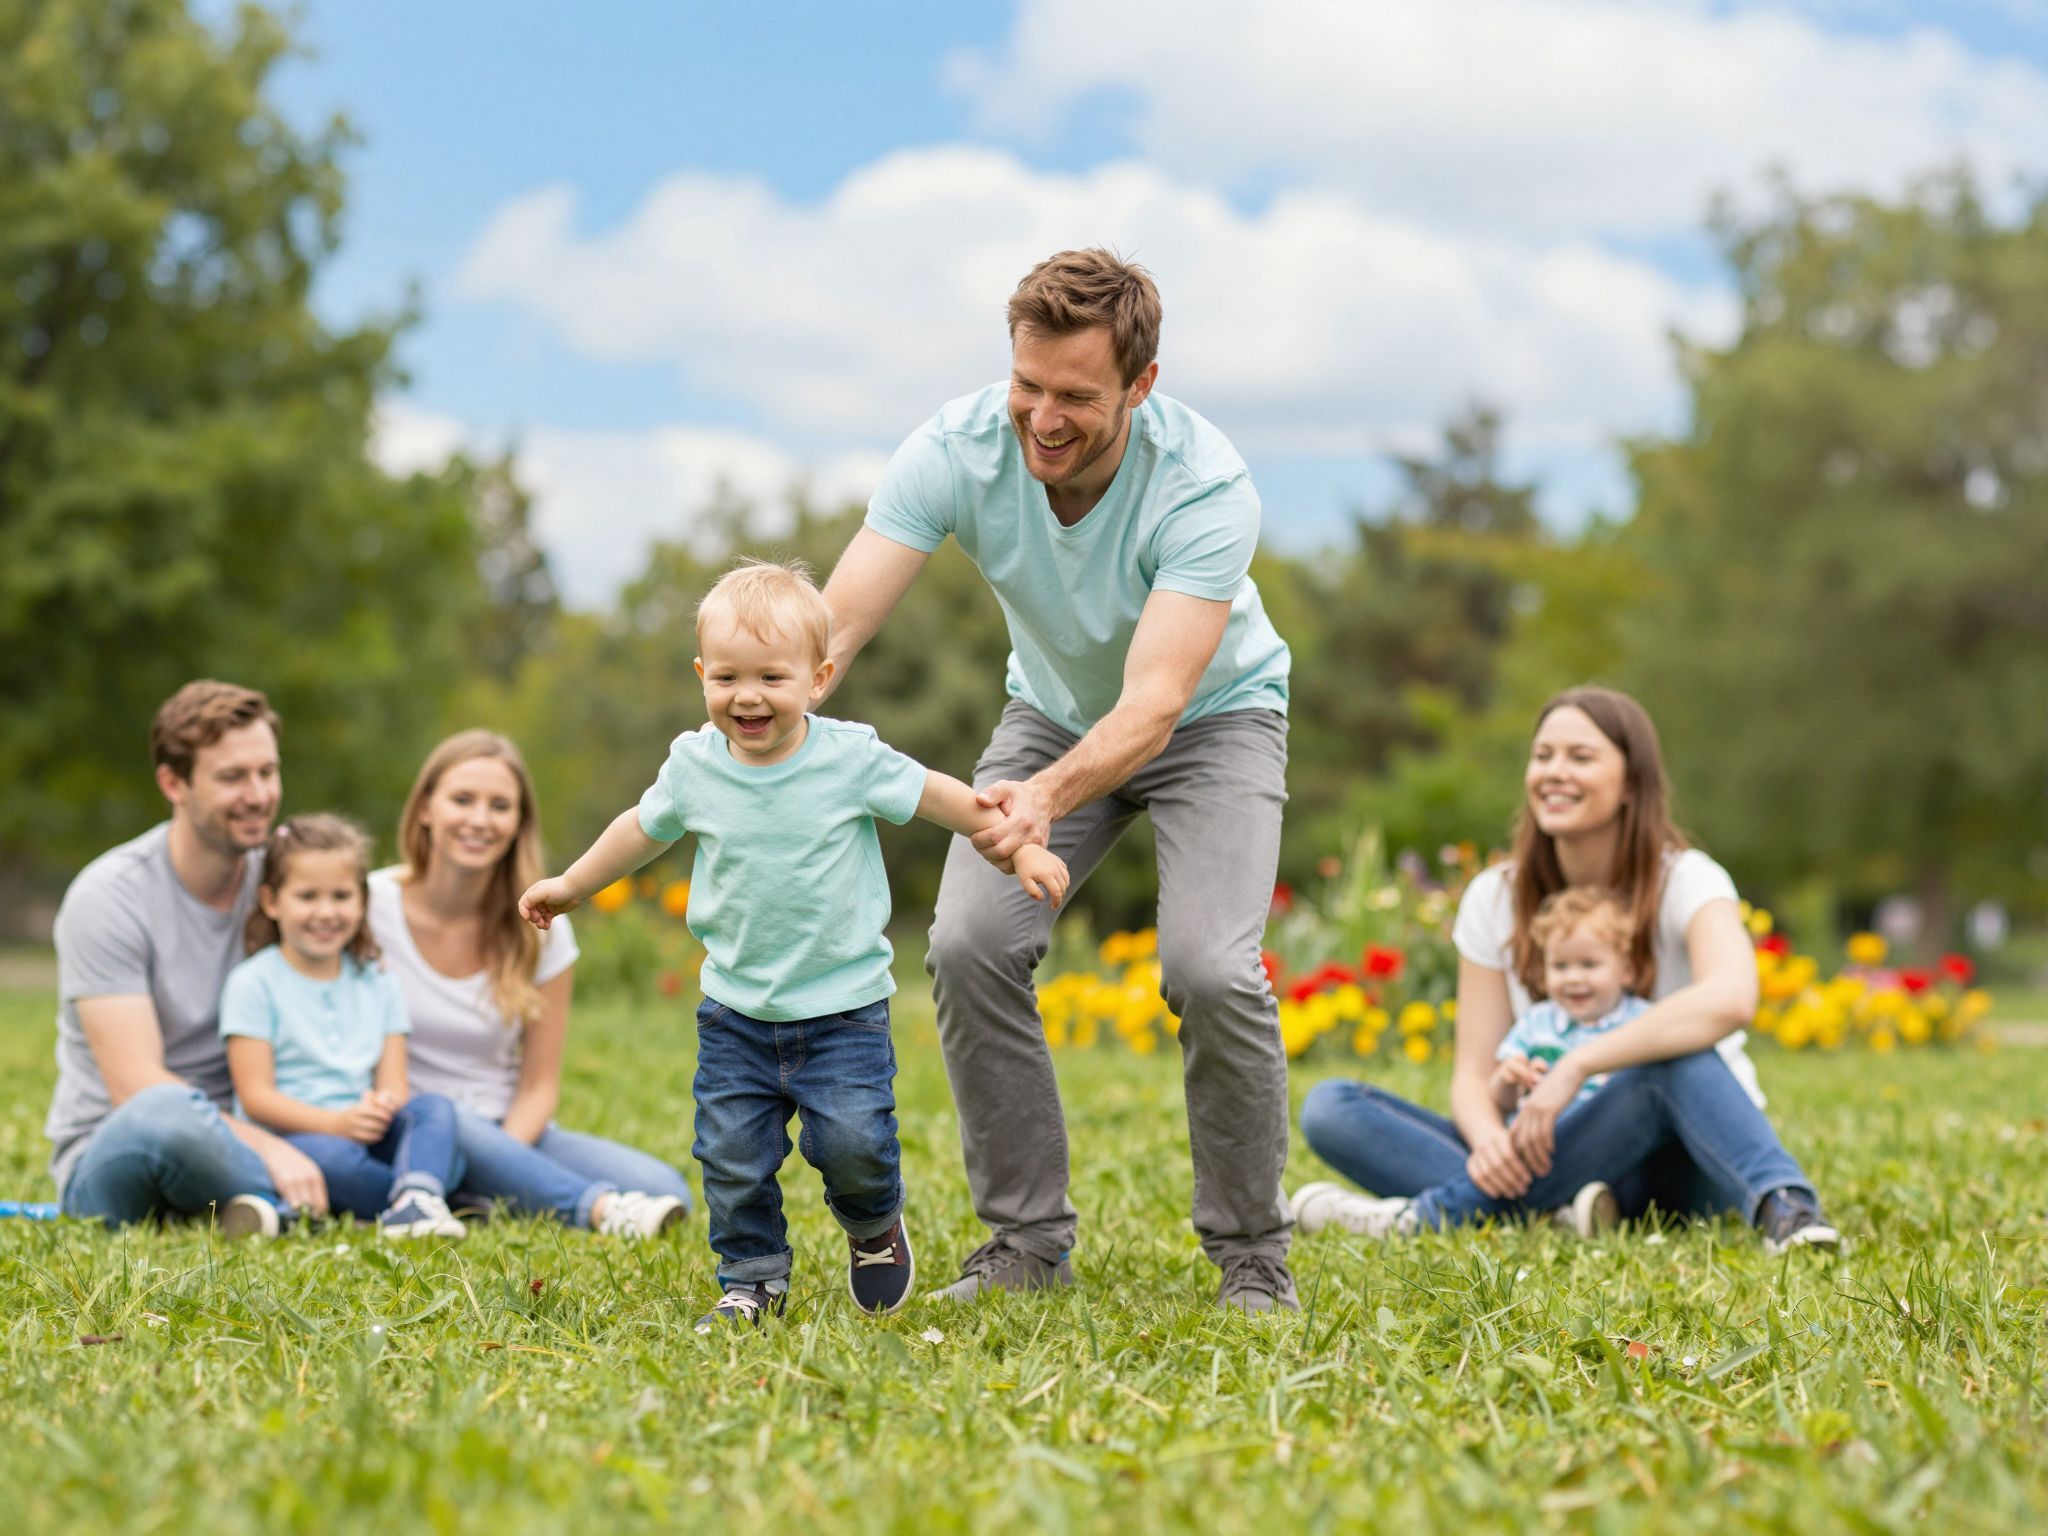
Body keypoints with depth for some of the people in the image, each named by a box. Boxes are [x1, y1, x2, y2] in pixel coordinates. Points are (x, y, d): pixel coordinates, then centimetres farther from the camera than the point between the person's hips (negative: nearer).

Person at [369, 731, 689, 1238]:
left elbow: (539, 1086, 2)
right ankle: (601, 1209, -38)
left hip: (509, 1137, 3)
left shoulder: (540, 930, 1)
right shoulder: (370, 906, -7)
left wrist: (501, 1160, -19)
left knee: (665, 1192, -20)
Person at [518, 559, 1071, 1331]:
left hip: (843, 1006, -3)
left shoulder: (850, 758, -11)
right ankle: (753, 1280, 19)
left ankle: (875, 1226, 21)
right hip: (736, 1009, 3)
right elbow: (644, 828, 17)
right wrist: (570, 885, 27)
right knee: (732, 1153, -1)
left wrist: (1020, 847, 2)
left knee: (852, 1139, -12)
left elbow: (938, 796, 2)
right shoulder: (694, 766, -2)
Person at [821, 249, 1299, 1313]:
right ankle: (1026, 1237, 1)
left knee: (1208, 966, -24)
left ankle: (1251, 1253, -3)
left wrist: (1046, 796, -63)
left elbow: (1153, 704, -44)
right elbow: (835, 620, -33)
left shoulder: (1205, 486, -35)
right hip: (1055, 712, 3)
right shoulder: (956, 450, -26)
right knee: (969, 945, -16)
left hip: (1211, 714, -3)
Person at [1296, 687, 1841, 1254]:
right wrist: (1488, 1139, -26)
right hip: (1560, 1153, 5)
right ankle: (1559, 1215, -36)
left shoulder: (1686, 882, -9)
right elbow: (1473, 1071, -1)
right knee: (1329, 1107, -18)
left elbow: (1730, 999, -32)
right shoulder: (1496, 899, 4)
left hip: (1684, 1158, -5)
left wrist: (1576, 1065, -36)